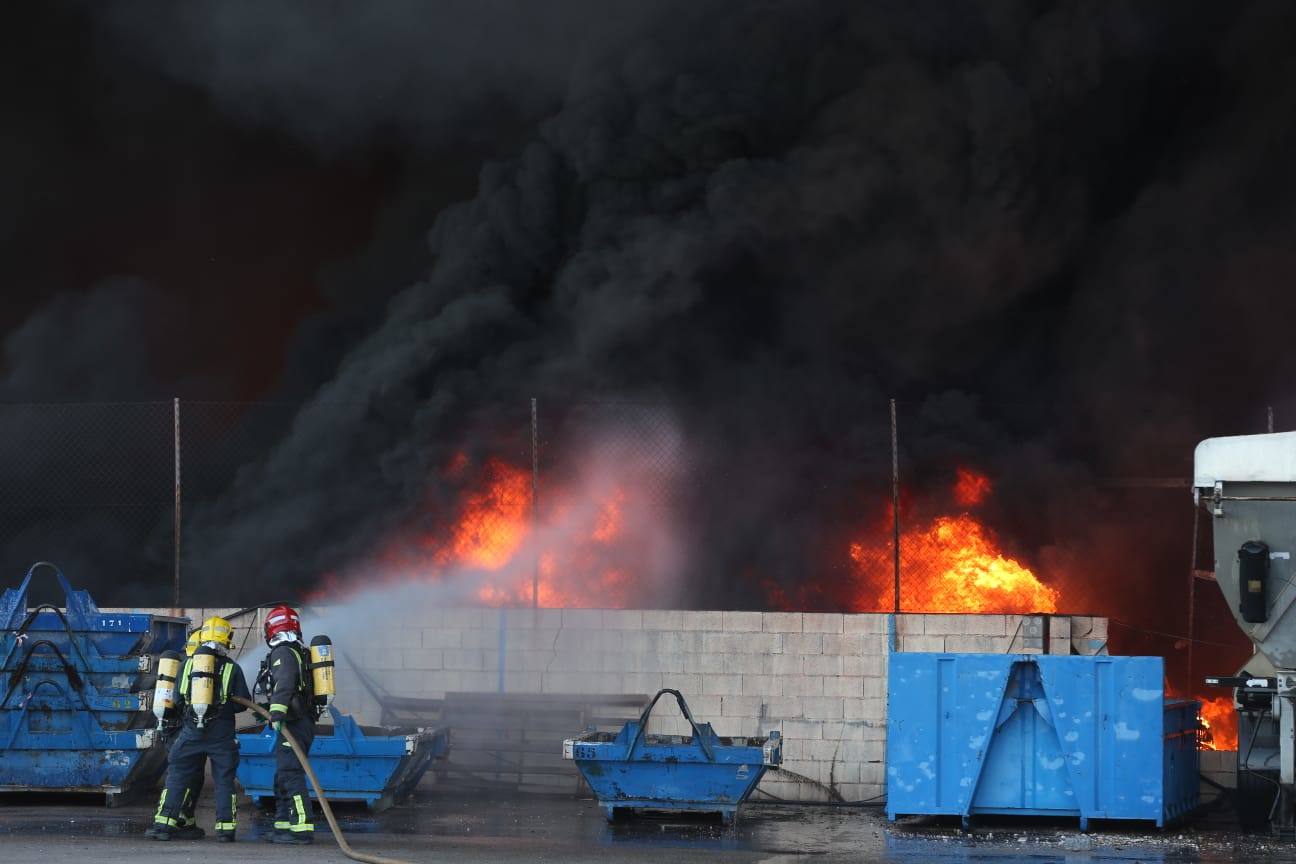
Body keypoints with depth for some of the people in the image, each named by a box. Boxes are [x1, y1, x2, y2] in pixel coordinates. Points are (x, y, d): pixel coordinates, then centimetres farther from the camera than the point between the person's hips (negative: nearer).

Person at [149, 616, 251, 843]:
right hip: (222, 733, -1)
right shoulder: (232, 669, -2)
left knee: (177, 778, 8)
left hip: (192, 731, 1)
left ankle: (164, 825, 3)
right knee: (224, 781, 8)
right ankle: (226, 828, 3)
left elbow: (177, 699, 5)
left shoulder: (188, 664, 3)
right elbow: (243, 703, 1)